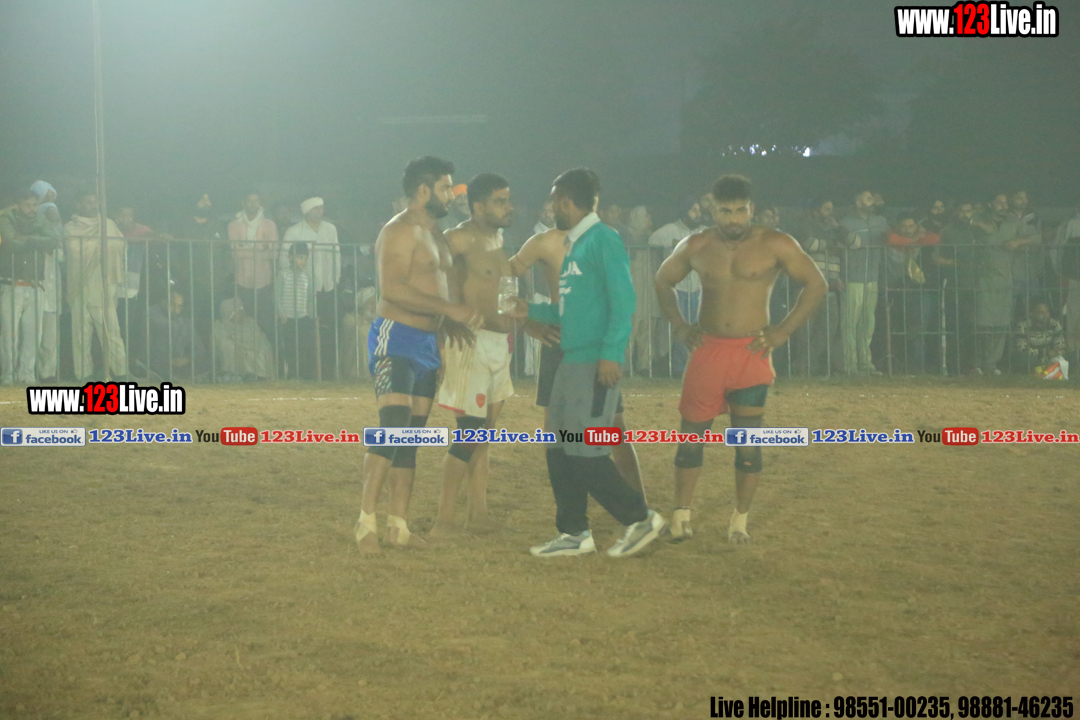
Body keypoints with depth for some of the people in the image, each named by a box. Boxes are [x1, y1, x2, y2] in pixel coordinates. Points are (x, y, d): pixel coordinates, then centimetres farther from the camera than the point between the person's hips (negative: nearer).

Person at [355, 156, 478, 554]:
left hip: (428, 342, 10)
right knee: (394, 425, -19)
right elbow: (392, 288, -23)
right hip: (396, 338, -10)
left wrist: (449, 322, 10)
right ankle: (366, 521, -17)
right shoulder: (399, 232, -11)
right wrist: (448, 309, -23)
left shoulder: (436, 234, 20)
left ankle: (398, 525, 10)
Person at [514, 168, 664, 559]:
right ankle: (574, 533, 15)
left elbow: (623, 301, -16)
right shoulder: (573, 245, 19)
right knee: (560, 453, 9)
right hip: (571, 361, 10)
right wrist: (532, 311, 28)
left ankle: (640, 518, 0)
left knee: (585, 453, -11)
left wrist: (611, 354, -23)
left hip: (596, 364, -10)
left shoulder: (603, 240, -9)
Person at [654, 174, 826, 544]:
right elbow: (663, 281, 21)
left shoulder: (775, 245, -2)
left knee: (748, 440, -1)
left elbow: (816, 284, 2)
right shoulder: (697, 246, 5)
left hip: (752, 353, -2)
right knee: (692, 434, 0)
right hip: (708, 350, 2)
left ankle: (740, 520, 10)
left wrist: (784, 331, -4)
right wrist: (679, 326, 9)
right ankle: (681, 514, 8)